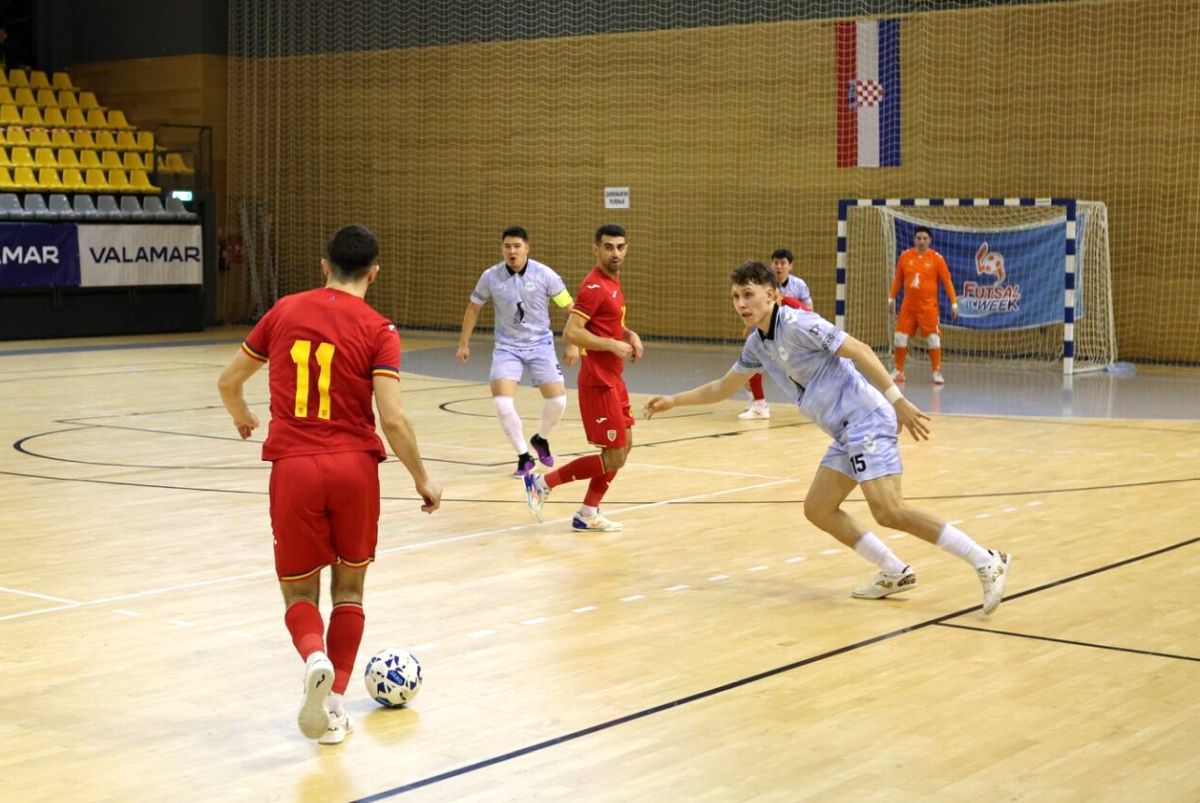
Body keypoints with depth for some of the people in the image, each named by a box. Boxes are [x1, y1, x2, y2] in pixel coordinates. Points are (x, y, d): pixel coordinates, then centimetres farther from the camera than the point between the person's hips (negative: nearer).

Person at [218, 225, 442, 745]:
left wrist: (241, 417, 34)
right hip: (354, 467, -1)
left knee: (299, 593, 14)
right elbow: (393, 418, -12)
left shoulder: (285, 311, 5)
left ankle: (314, 656, -18)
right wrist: (423, 481, 1)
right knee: (349, 590, 19)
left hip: (293, 467, 1)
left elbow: (229, 382, 12)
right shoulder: (377, 330, -4)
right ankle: (334, 705, 15)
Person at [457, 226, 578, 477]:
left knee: (557, 400, -10)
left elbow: (570, 308, -3)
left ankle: (541, 439, 24)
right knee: (502, 401, -18)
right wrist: (463, 344, 11)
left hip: (540, 344, 0)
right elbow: (473, 307, 9)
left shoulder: (544, 274, -13)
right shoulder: (491, 277, -9)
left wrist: (573, 345, -5)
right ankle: (524, 456, 0)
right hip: (507, 346, 0)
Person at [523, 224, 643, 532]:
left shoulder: (613, 281, 12)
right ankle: (542, 482, 4)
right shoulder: (594, 287, -18)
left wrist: (630, 335, 8)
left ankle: (587, 514, 20)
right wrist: (613, 345, -20)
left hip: (613, 380, 10)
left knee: (624, 446, 14)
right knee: (614, 458, -6)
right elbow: (571, 333, -24)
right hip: (598, 382, -10)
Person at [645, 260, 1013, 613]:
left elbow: (859, 350, -17)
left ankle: (987, 563, -18)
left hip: (865, 419, -9)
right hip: (845, 432, 9)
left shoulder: (797, 323, -12)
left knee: (889, 511, -20)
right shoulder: (758, 344, 15)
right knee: (818, 509, 9)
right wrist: (672, 400, 28)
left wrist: (897, 400, -22)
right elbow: (723, 387, 30)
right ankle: (896, 573, 13)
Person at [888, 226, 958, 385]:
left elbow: (947, 281, -3)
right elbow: (898, 279, 13)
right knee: (900, 337, 3)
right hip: (908, 305, 3)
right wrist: (891, 298, 14)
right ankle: (899, 371, 17)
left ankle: (937, 373, 1)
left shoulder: (936, 258, -5)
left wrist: (954, 303, -7)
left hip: (928, 306, -3)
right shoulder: (905, 256, 3)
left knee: (933, 339, -7)